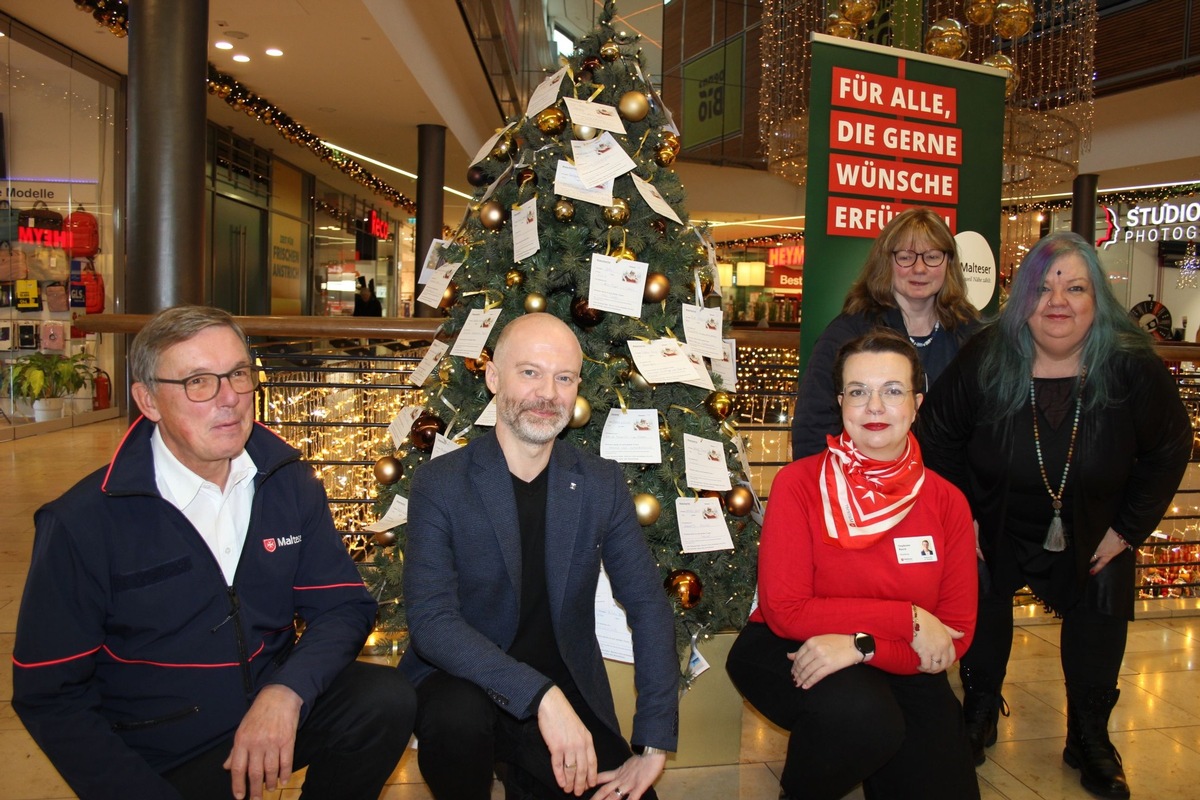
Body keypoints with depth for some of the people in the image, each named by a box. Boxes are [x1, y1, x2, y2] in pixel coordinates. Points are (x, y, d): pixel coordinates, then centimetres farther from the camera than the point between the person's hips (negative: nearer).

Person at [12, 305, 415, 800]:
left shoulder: (289, 482, -2)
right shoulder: (82, 522, -12)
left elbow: (344, 606, -2)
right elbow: (49, 695, -7)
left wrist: (286, 693, -21)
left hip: (274, 717, 3)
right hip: (159, 759, -2)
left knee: (389, 700, -20)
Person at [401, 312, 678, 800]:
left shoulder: (603, 485, -1)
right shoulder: (438, 484, -9)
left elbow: (649, 607, -2)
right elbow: (430, 619, -19)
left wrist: (654, 747, -10)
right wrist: (541, 696, -31)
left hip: (568, 694, 4)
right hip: (463, 682, -4)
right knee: (457, 714, -34)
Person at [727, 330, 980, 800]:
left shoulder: (947, 502, -3)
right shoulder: (799, 484, -12)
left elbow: (956, 634, -5)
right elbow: (785, 610, -16)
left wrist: (862, 645, -23)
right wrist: (907, 619, -18)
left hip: (900, 669, 4)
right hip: (791, 653, -3)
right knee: (860, 713, -33)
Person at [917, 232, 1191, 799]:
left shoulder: (1133, 367, -20)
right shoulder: (984, 360, -21)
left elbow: (1169, 448, -6)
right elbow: (938, 437, -9)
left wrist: (1129, 528, -7)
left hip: (1093, 537, 1)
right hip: (995, 533, 0)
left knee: (1096, 645, 9)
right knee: (983, 619, 9)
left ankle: (1089, 743, 33)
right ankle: (979, 716, 35)